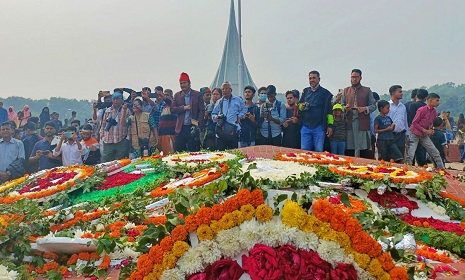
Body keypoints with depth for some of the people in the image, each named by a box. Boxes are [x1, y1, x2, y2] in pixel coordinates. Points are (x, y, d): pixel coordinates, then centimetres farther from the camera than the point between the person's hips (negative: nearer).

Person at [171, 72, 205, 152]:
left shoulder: (197, 95, 2)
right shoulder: (177, 95, 10)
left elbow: (202, 111, -1)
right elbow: (172, 109, 3)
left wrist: (197, 124, -11)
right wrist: (184, 108, -12)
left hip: (192, 127, -2)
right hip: (181, 128, 3)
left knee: (192, 151, 0)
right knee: (178, 151, 3)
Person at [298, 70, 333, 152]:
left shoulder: (325, 93, 1)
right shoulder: (305, 91, 12)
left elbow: (329, 110, -2)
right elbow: (299, 104, 22)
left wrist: (330, 125, -9)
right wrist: (301, 106, -3)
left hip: (319, 127, -3)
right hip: (306, 126, 4)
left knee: (318, 151, 2)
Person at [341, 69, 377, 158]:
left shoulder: (367, 90, 9)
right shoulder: (346, 90, 16)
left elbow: (373, 105, 6)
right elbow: (341, 105, 16)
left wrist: (365, 108, -13)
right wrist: (345, 108, -7)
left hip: (362, 123, -2)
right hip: (349, 123, 2)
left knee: (364, 150, -1)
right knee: (349, 150, 3)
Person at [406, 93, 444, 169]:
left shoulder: (434, 112, 3)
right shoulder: (422, 110, -18)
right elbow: (414, 122, -15)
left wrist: (431, 130, -2)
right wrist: (425, 130, -17)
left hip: (424, 135, 7)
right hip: (415, 134, -7)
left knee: (435, 152, 5)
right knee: (410, 155, -11)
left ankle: (442, 169, 14)